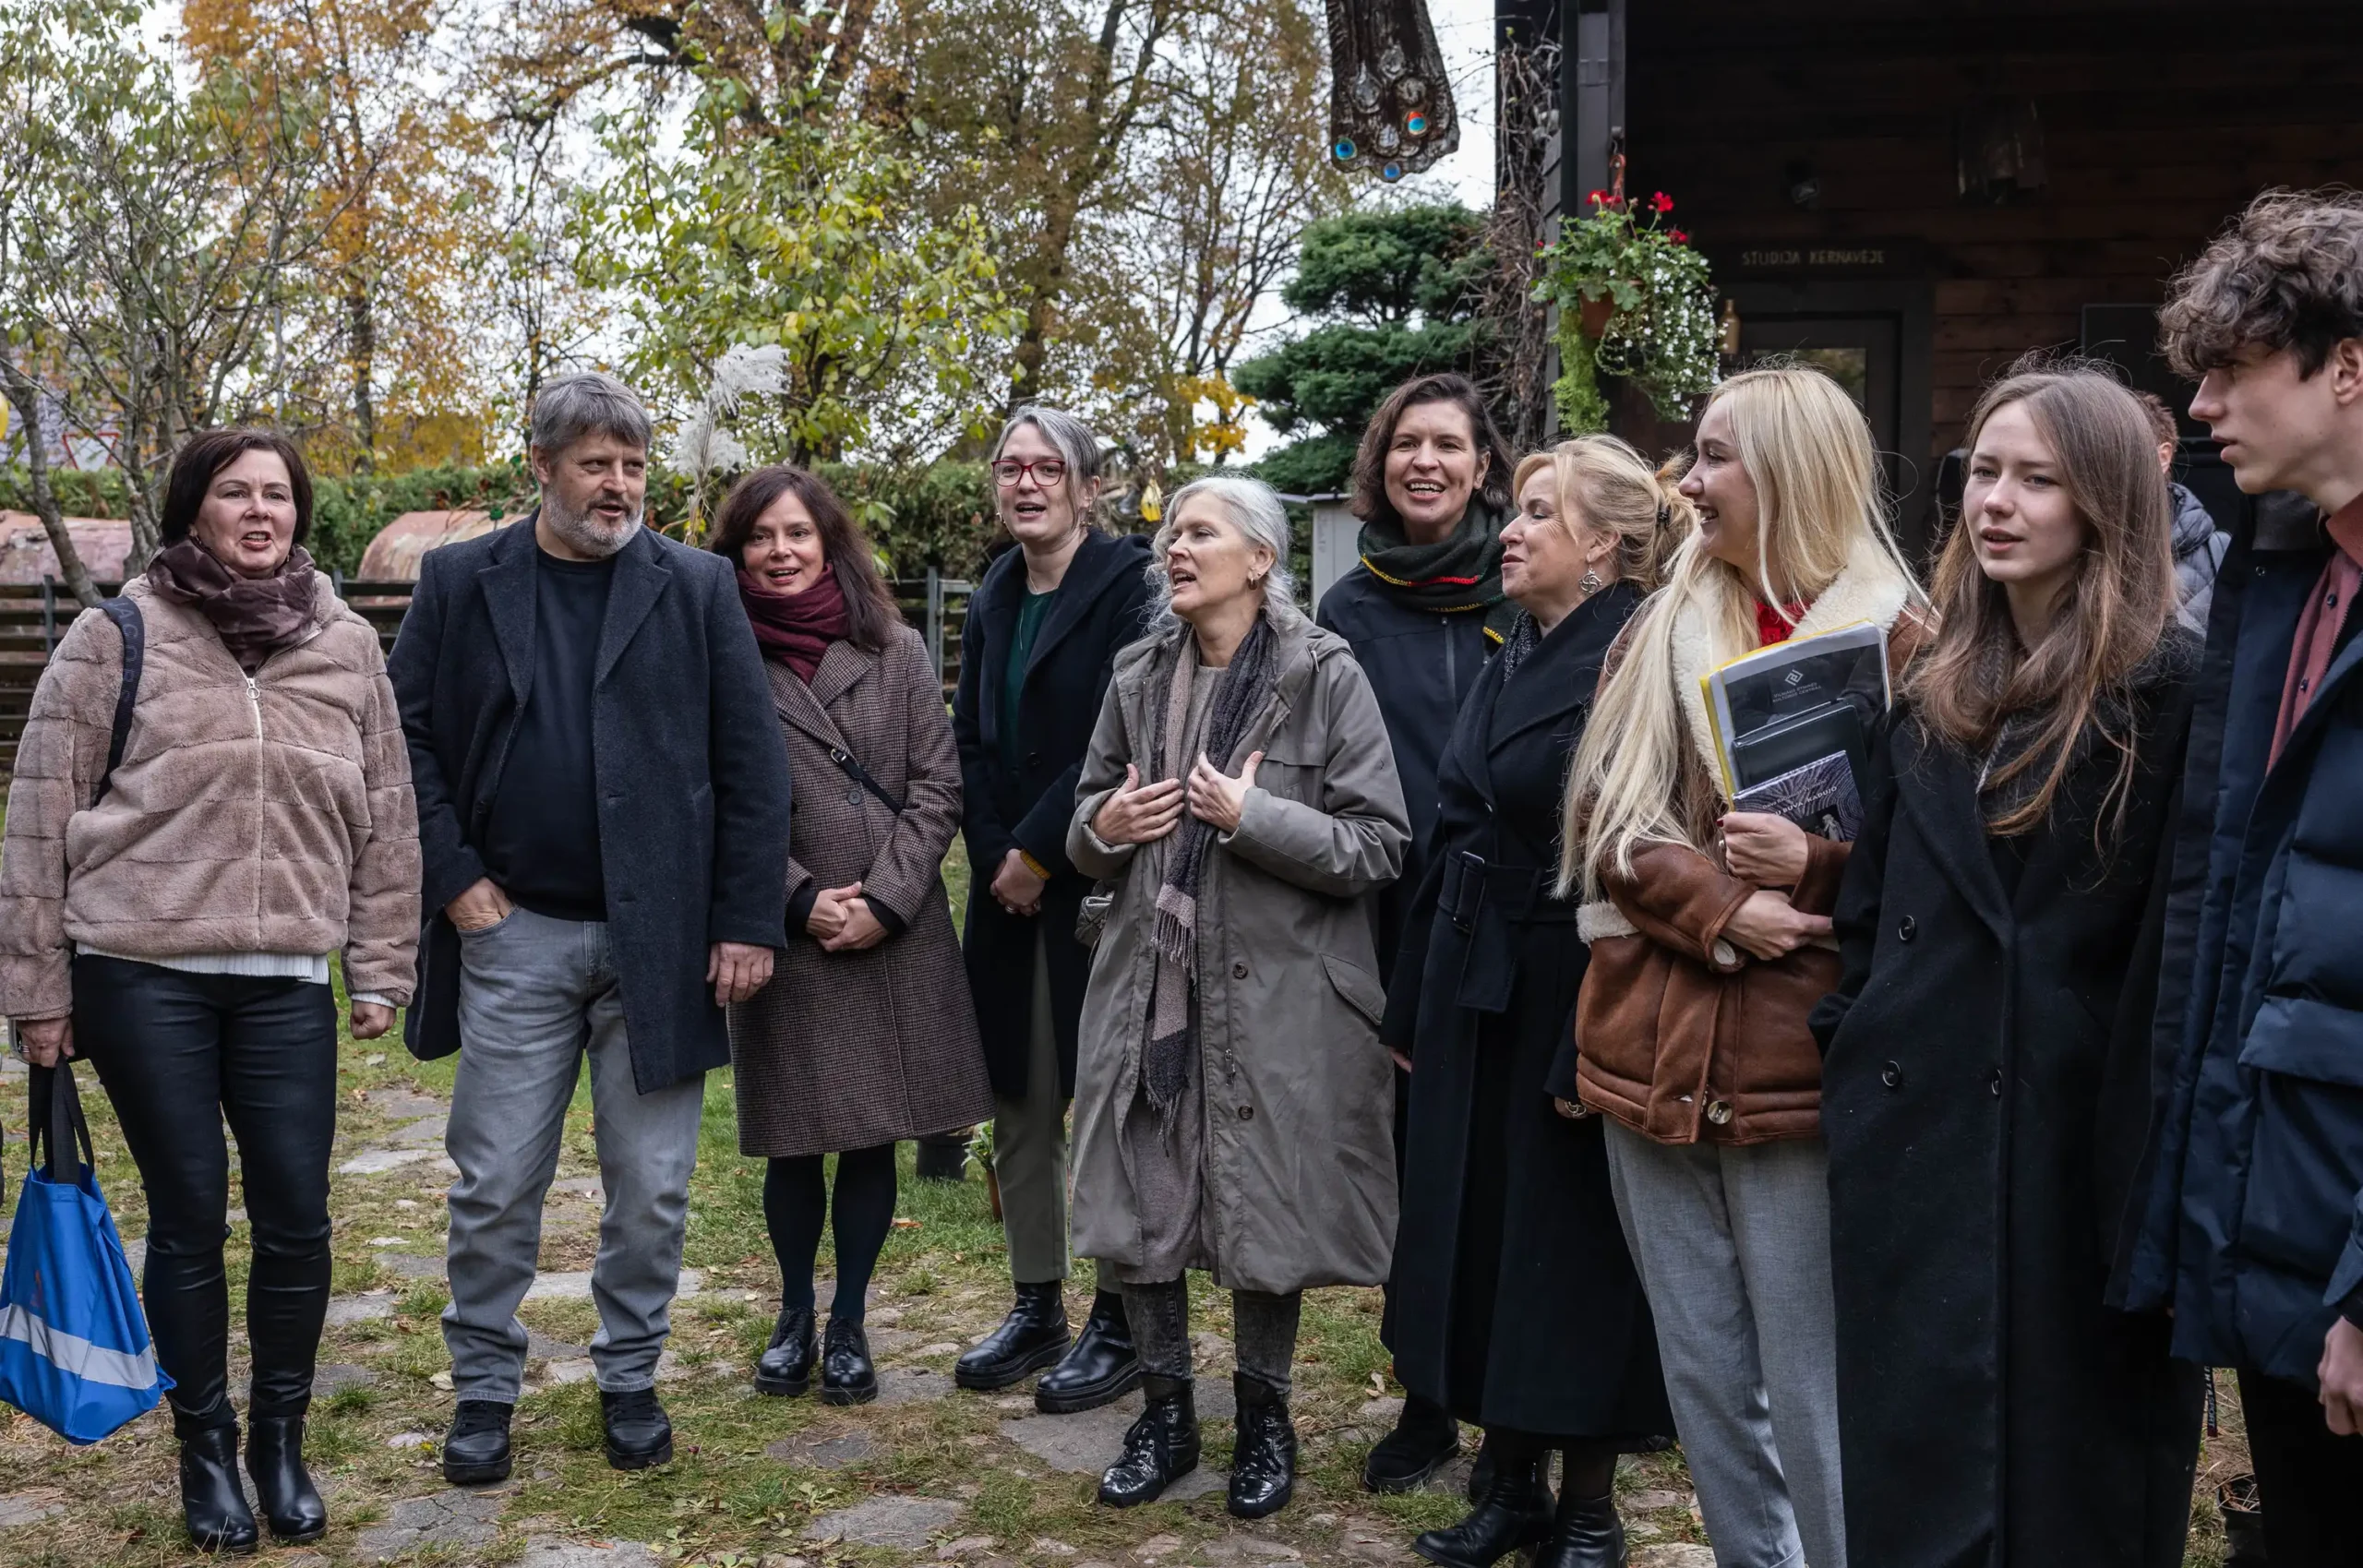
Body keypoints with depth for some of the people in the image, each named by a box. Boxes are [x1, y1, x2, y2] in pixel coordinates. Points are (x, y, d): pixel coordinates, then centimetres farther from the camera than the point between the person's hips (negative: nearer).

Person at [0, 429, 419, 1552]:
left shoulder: (348, 648, 6)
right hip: (141, 978, -2)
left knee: (297, 1221, 3)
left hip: (287, 986, 2)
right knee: (188, 1219, 5)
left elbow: (385, 820, 10)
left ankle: (279, 1439, 24)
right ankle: (204, 1448, 23)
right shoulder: (116, 638, -3)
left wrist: (381, 969, 9)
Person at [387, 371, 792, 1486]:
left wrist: (749, 921, -7)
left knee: (651, 1189, 9)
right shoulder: (460, 582, 3)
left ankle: (630, 1379, 27)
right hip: (515, 933, 0)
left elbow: (753, 765, -2)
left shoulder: (698, 587, 1)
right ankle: (484, 1387, 25)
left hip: (659, 936, 0)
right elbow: (406, 735, 3)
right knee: (494, 1186, 7)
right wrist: (453, 878, -6)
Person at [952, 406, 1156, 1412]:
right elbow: (971, 742, 11)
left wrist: (1040, 851, -14)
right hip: (1009, 884, 7)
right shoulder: (994, 600, 13)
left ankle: (1120, 1325, 11)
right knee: (1018, 1107, 11)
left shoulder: (1127, 584, -8)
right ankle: (1036, 1309, 24)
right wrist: (997, 856, -3)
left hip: (1098, 883, -7)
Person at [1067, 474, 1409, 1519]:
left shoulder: (1325, 676, -7)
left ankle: (1263, 1416, 28)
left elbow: (1379, 847, -9)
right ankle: (1166, 1413, 27)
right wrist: (1100, 826, -5)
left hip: (1275, 998, -4)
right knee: (1136, 1207, 7)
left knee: (1266, 1219, 5)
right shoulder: (1139, 675, 8)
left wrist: (1254, 818, -20)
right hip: (1148, 989, 4)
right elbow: (1088, 831, 18)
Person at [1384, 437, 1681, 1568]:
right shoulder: (1512, 660, 11)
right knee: (1475, 1236, 13)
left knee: (1569, 1250, 4)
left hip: (1570, 997, -8)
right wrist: (1413, 1003, 14)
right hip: (1472, 992, 8)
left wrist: (1591, 1051, -22)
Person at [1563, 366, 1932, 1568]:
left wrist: (1816, 860, -20)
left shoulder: (1894, 636, -1)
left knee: (1813, 1391, 0)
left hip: (1799, 1060, -5)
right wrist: (1720, 911, -12)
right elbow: (1606, 821, 4)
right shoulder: (1660, 632, 13)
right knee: (1701, 1377, 14)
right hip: (1655, 1052, 5)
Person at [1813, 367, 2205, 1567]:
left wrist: (2154, 1169, -15)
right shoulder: (1933, 697, 12)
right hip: (1913, 1137, 6)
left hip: (2081, 1150, -6)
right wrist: (1847, 1055, 8)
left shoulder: (2171, 693, -7)